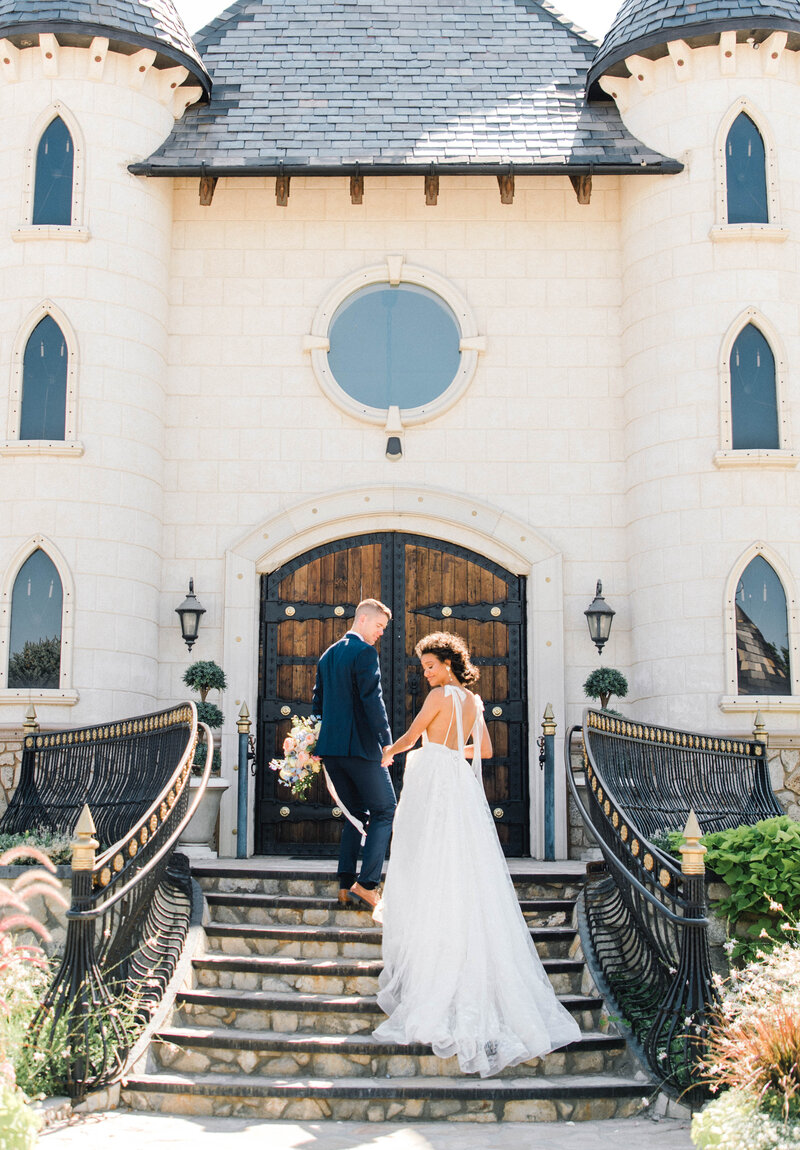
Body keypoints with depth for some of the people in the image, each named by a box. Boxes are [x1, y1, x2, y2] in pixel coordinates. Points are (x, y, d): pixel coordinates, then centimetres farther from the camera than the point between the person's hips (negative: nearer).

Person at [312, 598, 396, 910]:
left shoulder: (328, 655, 16)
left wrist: (319, 745, 24)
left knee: (354, 814, 15)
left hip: (330, 747, 8)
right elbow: (373, 700, -17)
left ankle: (346, 885, 10)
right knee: (385, 811, 1)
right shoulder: (365, 652, -10)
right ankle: (367, 883, -8)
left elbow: (318, 701, 20)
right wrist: (386, 741, -13)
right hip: (360, 745, -8)